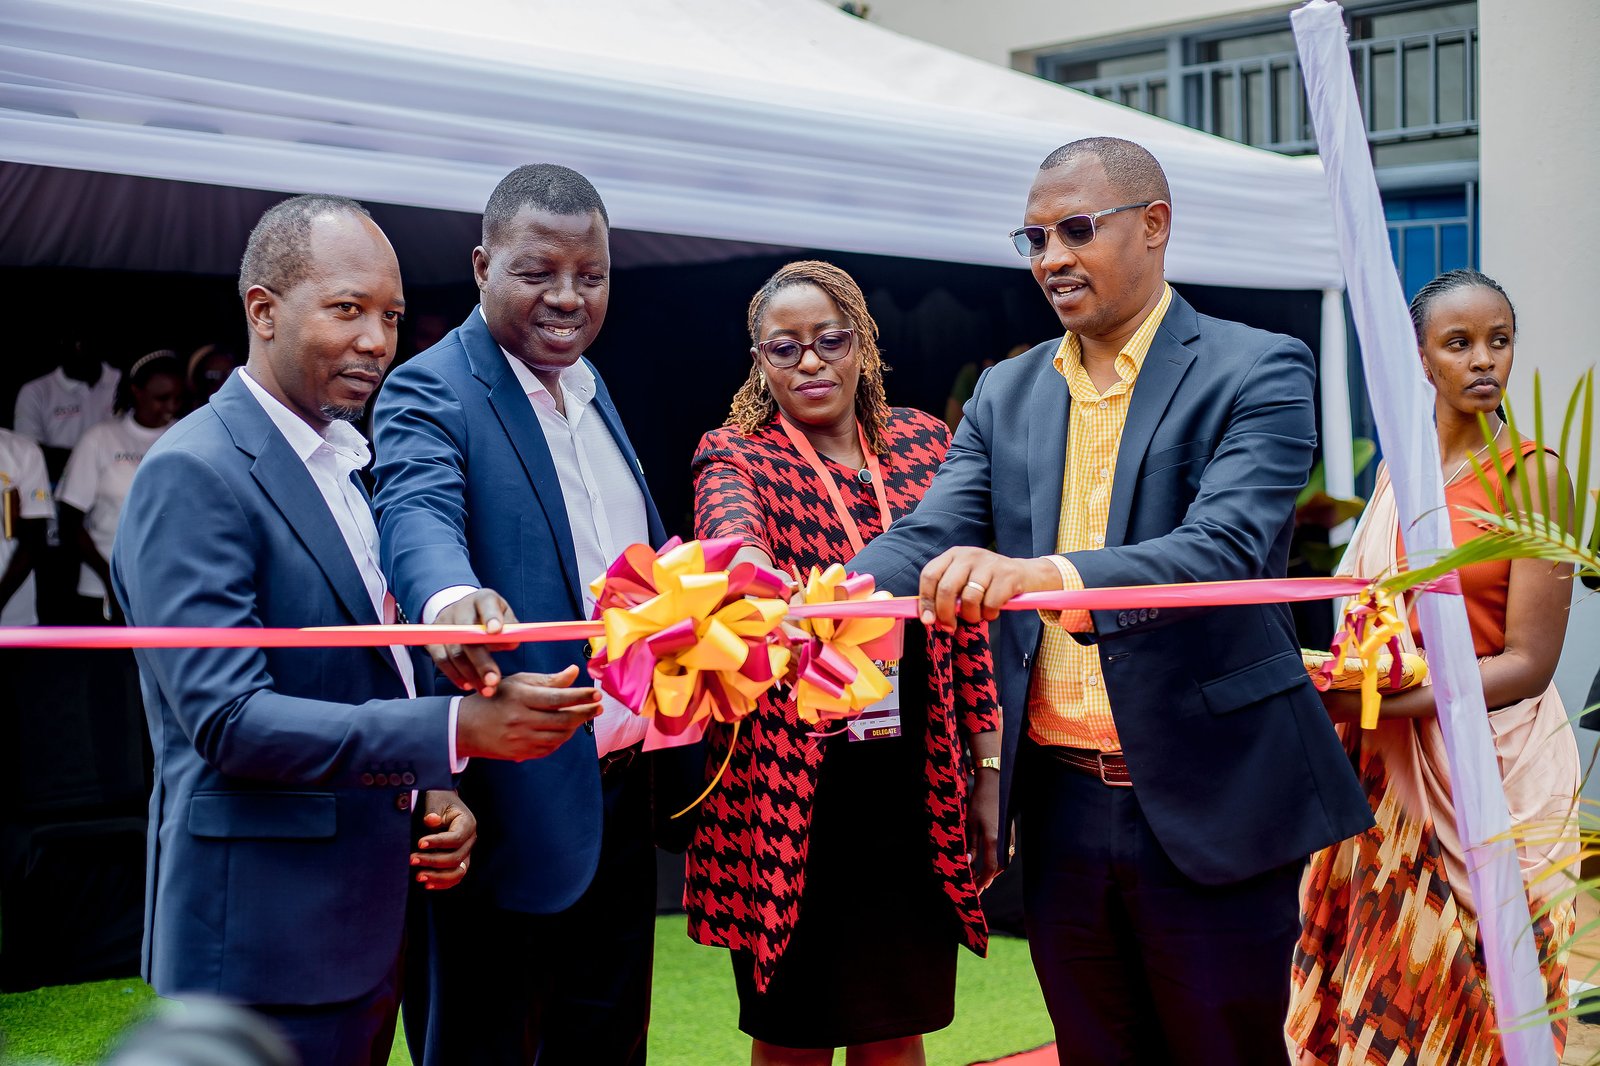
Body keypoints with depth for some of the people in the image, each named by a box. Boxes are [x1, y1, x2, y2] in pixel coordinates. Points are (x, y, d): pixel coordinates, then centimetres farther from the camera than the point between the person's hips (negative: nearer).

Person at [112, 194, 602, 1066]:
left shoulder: (345, 465, 13)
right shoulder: (194, 474, -14)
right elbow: (226, 718, -23)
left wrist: (432, 794, 1)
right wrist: (458, 728, -29)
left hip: (365, 921, 8)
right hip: (263, 935, -8)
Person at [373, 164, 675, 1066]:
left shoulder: (590, 388, 14)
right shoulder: (430, 393, -11)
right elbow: (419, 515, -31)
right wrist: (452, 597, -52)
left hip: (623, 787, 8)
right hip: (517, 796, -8)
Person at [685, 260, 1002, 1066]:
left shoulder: (923, 444, 8)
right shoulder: (735, 456, -1)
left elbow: (965, 614, 10)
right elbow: (733, 537, -26)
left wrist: (990, 769, 6)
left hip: (913, 784, 3)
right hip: (789, 790, -3)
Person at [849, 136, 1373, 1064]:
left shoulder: (1258, 372, -6)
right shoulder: (1006, 395, 10)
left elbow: (1227, 548, -21)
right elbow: (927, 539, 1)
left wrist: (1049, 575, -39)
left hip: (1208, 807, -5)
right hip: (1061, 805, 5)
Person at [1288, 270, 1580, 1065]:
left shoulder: (1530, 474, -8)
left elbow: (1528, 663, -13)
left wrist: (1382, 702, -21)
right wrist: (1332, 686, -3)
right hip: (1386, 773, 5)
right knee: (1380, 997, 5)